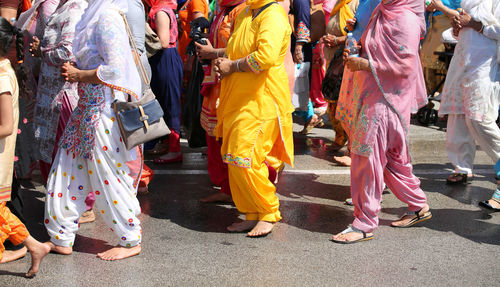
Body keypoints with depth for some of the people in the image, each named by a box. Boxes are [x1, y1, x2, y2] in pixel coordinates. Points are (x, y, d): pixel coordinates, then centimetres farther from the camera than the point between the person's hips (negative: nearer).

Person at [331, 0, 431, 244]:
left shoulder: (405, 20, -15)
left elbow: (404, 65, -21)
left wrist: (364, 64, -19)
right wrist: (356, 53, 6)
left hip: (387, 100, -9)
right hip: (372, 97, 9)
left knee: (368, 158, -6)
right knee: (393, 159, 16)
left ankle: (364, 225, 2)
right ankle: (419, 206, 30)